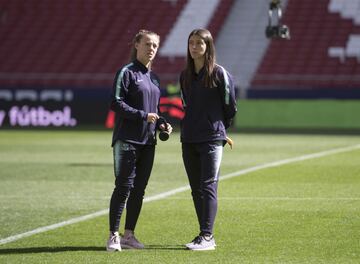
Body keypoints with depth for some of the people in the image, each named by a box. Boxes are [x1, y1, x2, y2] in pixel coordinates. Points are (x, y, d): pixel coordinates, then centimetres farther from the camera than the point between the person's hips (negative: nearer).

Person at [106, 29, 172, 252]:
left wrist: (161, 124, 7)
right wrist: (143, 116, -18)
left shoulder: (154, 77, 18)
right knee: (124, 187, -9)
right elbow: (116, 103, -12)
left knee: (139, 189, 7)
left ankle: (129, 235, 13)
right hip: (127, 140, -7)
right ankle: (114, 236, -5)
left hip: (148, 142, 7)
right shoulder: (127, 72, -4)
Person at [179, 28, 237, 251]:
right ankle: (206, 235, 14)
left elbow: (230, 106, 1)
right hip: (189, 139, 6)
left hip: (212, 140, -6)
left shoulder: (219, 73, -7)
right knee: (196, 189, 8)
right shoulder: (185, 75, 10)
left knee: (208, 187, -9)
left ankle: (207, 237, -9)